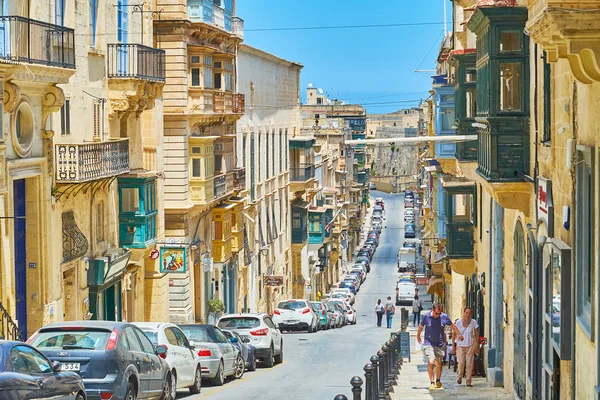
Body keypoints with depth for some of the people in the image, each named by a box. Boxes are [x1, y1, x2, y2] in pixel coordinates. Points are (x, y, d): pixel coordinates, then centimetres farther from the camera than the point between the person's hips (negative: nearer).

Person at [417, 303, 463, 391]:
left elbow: (452, 326, 13)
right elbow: (421, 326, 12)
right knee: (431, 362, -17)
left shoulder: (444, 317, -4)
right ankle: (432, 383, -7)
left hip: (440, 344, 2)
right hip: (429, 343, -2)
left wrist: (459, 334, 12)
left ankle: (438, 382, 31)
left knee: (439, 364, 9)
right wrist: (418, 336, 25)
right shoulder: (426, 316, -7)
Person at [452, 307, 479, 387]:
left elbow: (477, 335, 4)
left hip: (470, 346, 1)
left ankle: (468, 382, 5)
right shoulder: (458, 322, -6)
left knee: (469, 364, -5)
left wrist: (476, 345, -1)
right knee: (461, 363, -12)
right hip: (460, 346, -1)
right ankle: (460, 377, 16)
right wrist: (453, 345, 0)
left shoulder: (474, 322, -3)